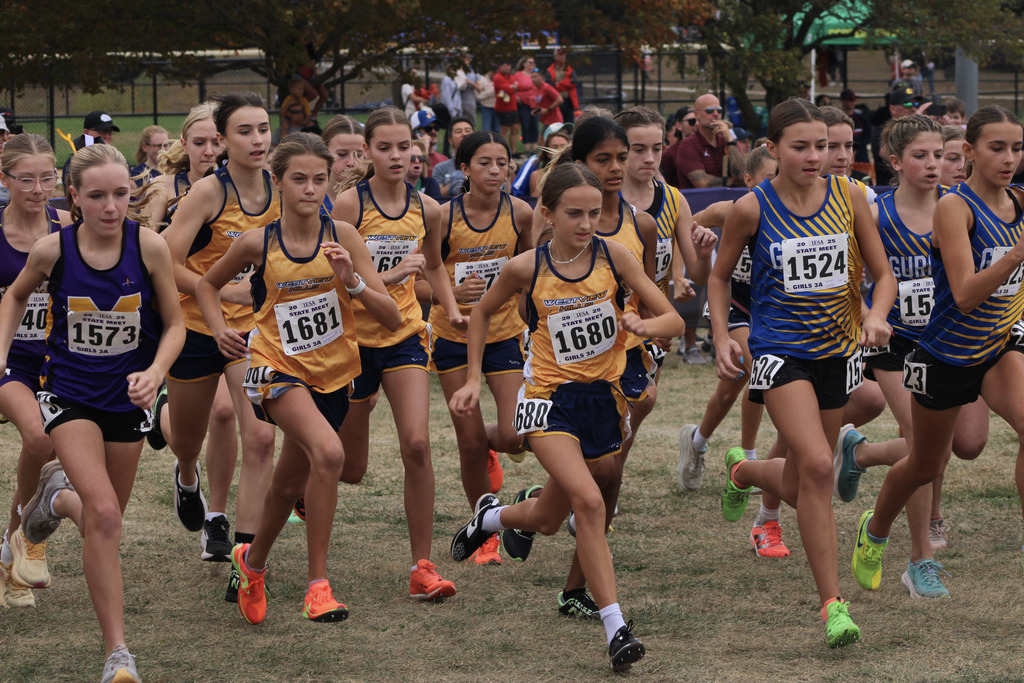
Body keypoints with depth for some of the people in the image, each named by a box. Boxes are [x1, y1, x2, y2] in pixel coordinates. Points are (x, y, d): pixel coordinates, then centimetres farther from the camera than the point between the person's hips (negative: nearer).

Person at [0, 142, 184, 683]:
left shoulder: (149, 246, -14)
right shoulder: (52, 250, -14)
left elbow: (174, 324, -3)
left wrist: (156, 371, -20)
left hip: (127, 396, 2)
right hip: (69, 395, -2)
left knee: (104, 518, 14)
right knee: (104, 515, -20)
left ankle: (59, 494, 51)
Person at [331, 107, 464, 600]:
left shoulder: (426, 209, 1)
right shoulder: (350, 204, -13)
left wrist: (452, 309, 5)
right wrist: (388, 275, -28)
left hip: (404, 336, 2)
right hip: (354, 336, -2)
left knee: (417, 445, -17)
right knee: (350, 470, 7)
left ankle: (422, 567, -10)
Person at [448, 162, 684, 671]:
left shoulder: (612, 255, -7)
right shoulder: (526, 268, -9)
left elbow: (674, 321, -6)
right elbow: (483, 312, 12)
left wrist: (646, 326, -28)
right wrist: (473, 378, 6)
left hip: (603, 398, 3)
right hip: (550, 399, -3)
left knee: (547, 521, 16)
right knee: (588, 501, -26)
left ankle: (491, 516, 51)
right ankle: (616, 628, -25)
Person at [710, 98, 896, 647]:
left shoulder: (848, 198, -2)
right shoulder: (753, 209, -8)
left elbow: (883, 274, 4)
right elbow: (719, 277, 7)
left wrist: (877, 314, -16)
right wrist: (722, 338, -6)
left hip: (836, 350, 4)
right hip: (779, 350, -4)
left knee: (799, 485, 12)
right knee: (817, 466, -23)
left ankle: (742, 472, 50)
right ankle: (832, 606, -17)